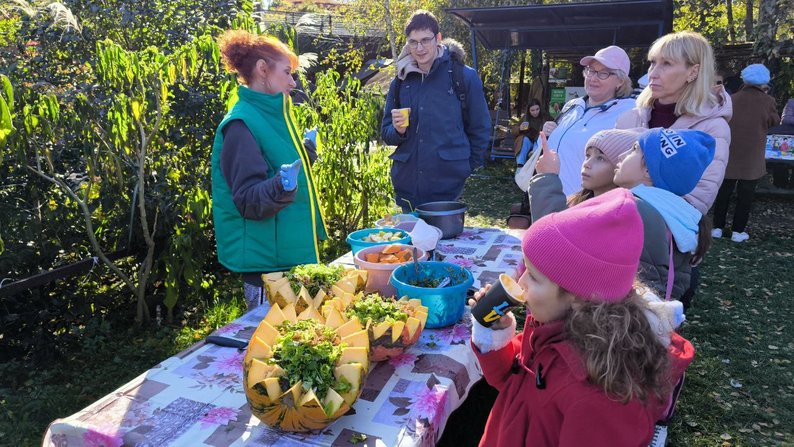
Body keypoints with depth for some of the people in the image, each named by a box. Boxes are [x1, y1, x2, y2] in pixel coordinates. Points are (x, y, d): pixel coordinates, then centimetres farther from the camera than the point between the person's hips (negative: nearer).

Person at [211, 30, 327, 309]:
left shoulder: (272, 115, 12)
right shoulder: (241, 125, -16)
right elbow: (248, 200, -21)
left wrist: (304, 158, 28)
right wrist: (281, 187, -38)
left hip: (292, 253, 9)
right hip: (266, 263, -9)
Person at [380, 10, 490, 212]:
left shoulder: (464, 76, -3)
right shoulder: (401, 81, 8)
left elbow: (480, 129, 4)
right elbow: (386, 132, 13)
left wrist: (466, 168, 2)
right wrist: (398, 130, -8)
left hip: (448, 185, -4)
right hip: (406, 185, 4)